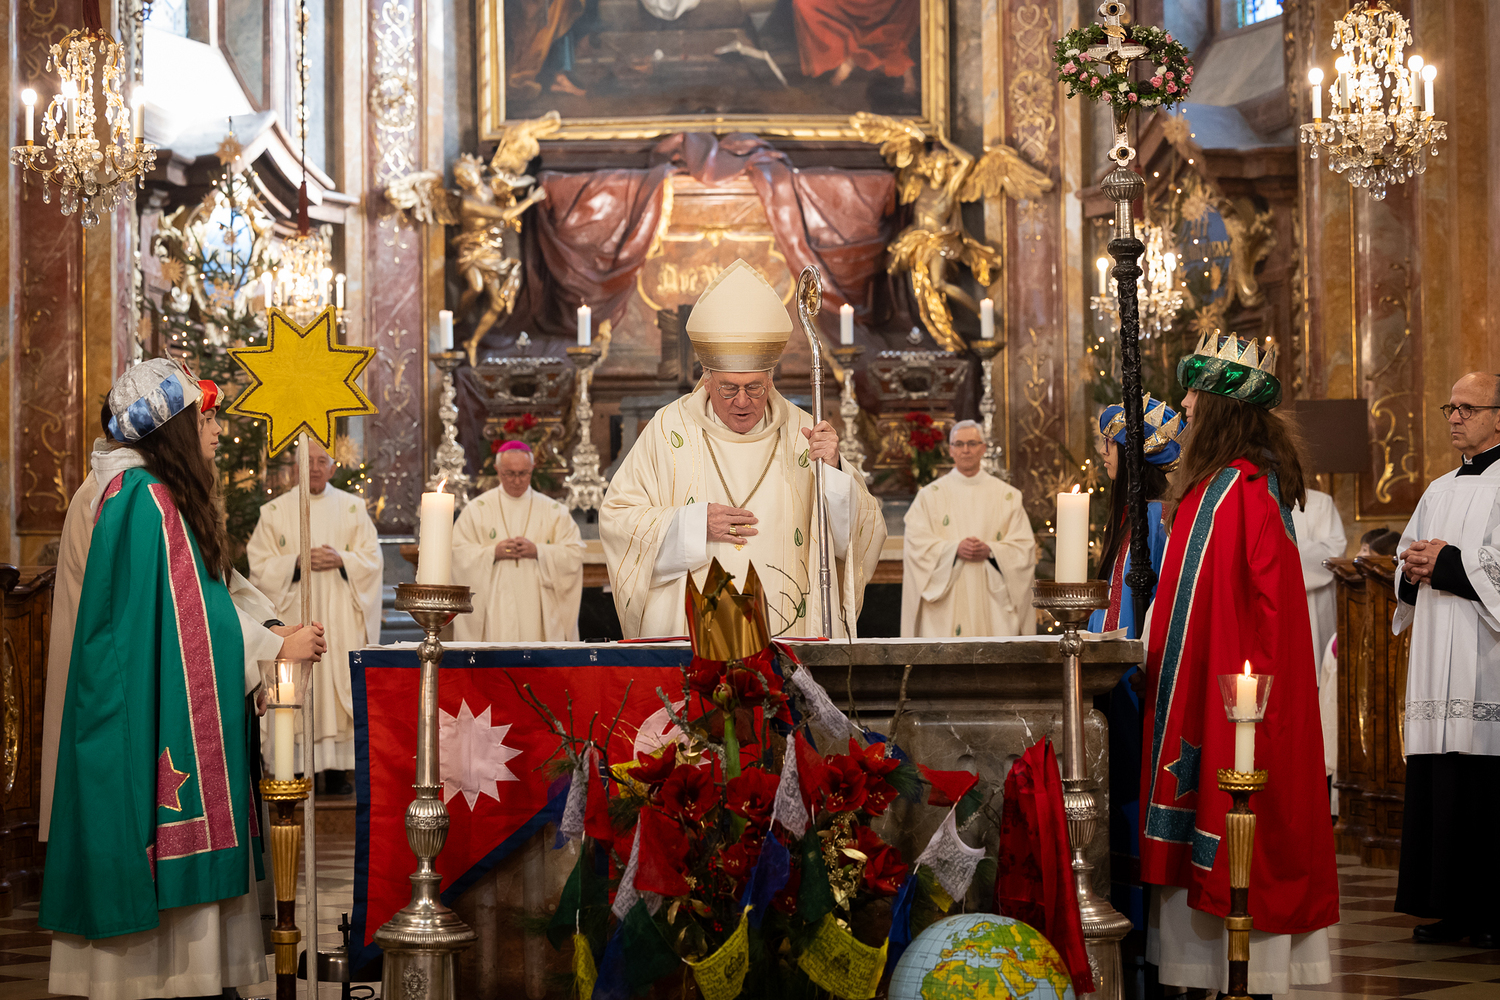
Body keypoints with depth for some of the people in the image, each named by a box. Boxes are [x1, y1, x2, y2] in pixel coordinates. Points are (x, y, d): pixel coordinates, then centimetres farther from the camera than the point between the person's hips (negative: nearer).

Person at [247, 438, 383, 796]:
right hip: (293, 616, -1)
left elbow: (372, 558, 6)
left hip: (340, 618, 1)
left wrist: (340, 560, -12)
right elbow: (260, 565, 2)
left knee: (338, 684, -3)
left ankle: (337, 771, 2)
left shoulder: (352, 508, 11)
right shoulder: (276, 511, 7)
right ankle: (295, 770, -3)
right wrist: (297, 563, -13)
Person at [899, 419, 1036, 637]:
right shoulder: (930, 495, 8)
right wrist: (955, 549, -16)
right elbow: (916, 544, -1)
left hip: (992, 601, 1)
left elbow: (1024, 545, 5)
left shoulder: (1006, 495, 10)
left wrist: (990, 551, -12)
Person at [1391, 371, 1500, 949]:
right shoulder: (1438, 493, 22)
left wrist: (1451, 562, -12)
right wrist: (1412, 569, 3)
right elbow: (1405, 562, 24)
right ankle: (1452, 908, 7)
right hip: (1439, 659, 7)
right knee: (1438, 787, 3)